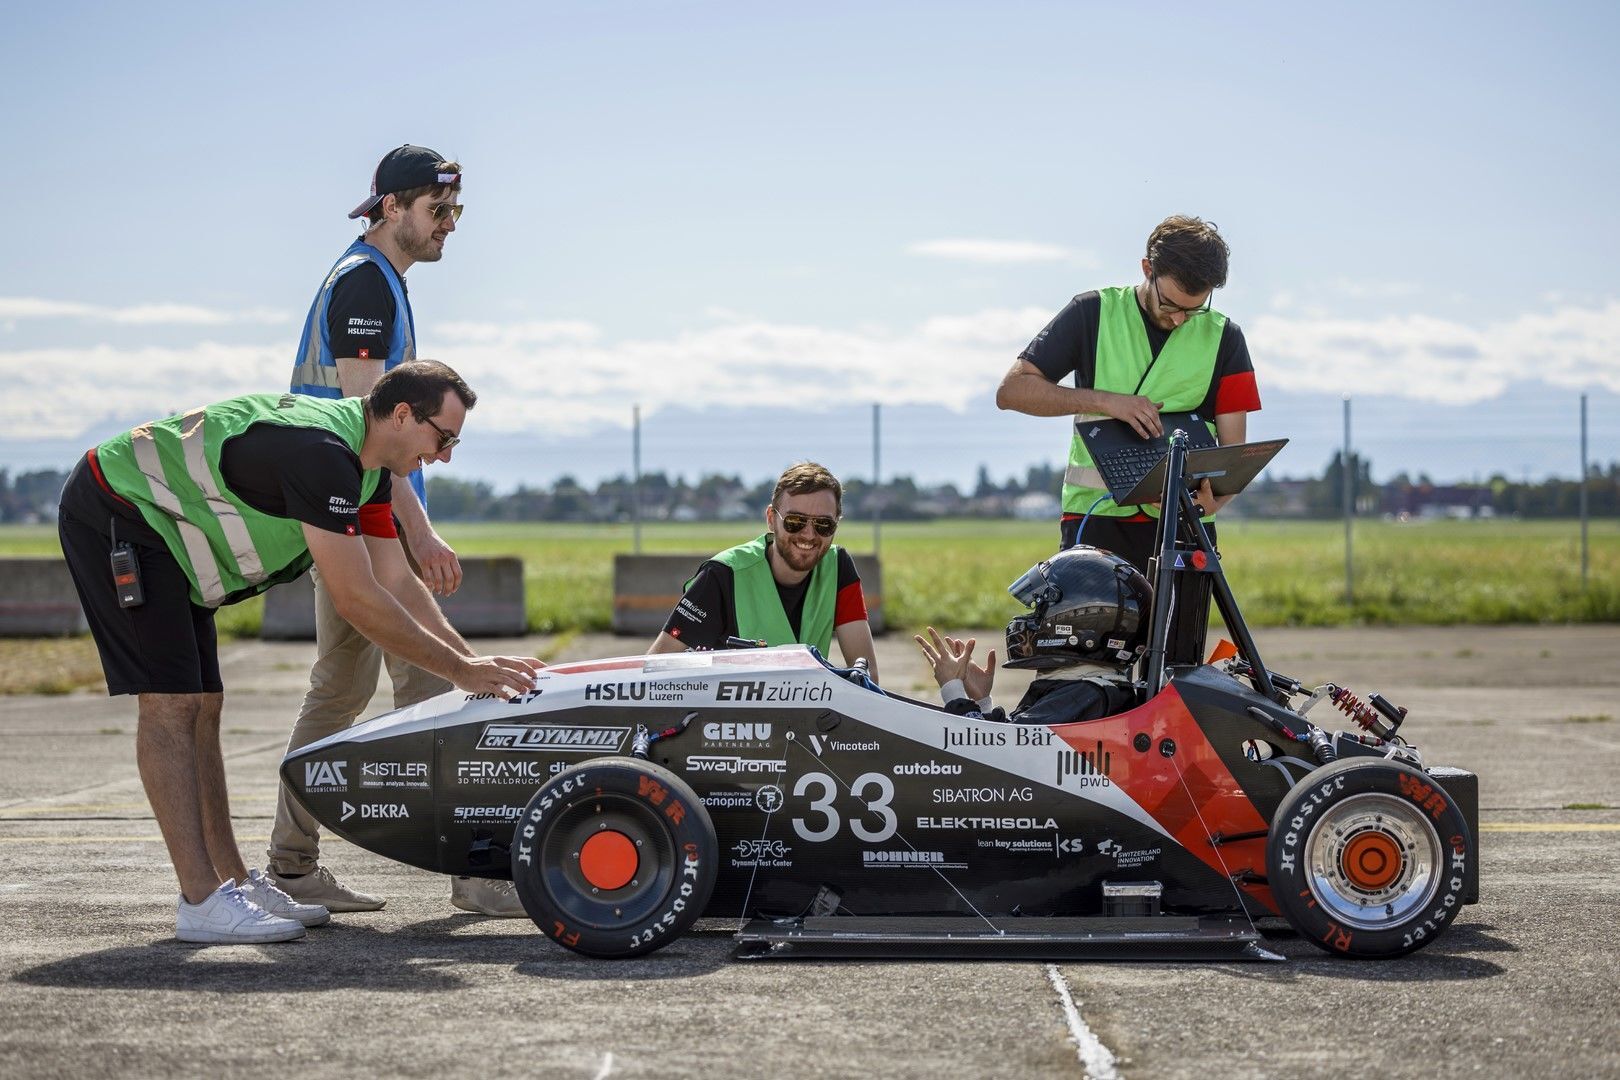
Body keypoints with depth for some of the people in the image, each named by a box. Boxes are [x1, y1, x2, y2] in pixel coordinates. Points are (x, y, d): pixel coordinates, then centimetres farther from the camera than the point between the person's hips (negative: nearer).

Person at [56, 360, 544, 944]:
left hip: (165, 534, 10)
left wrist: (474, 663, 0)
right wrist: (459, 670, -19)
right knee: (171, 702, -14)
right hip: (115, 516, -10)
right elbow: (357, 600, -27)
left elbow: (398, 581, 6)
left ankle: (233, 881, 10)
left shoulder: (366, 464, 4)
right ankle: (201, 902, -16)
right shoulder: (319, 452, -28)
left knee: (201, 705, 7)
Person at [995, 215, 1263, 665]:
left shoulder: (1223, 338, 9)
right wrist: (1106, 400, -13)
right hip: (1096, 517, -2)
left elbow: (1233, 449, 4)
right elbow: (1011, 391, 0)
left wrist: (1214, 496, -20)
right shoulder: (1094, 314, 5)